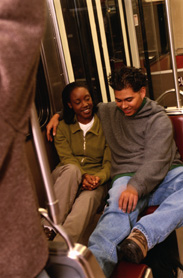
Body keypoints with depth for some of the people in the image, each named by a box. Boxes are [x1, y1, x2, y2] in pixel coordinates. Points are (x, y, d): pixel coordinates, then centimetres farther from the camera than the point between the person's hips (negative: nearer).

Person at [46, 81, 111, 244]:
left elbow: (109, 162, -1)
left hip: (95, 180, -1)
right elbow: (66, 158, -3)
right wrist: (83, 175, -24)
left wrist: (99, 177, -25)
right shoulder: (64, 127, 11)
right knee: (71, 169, -35)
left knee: (88, 198, -36)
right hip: (66, 177, 2)